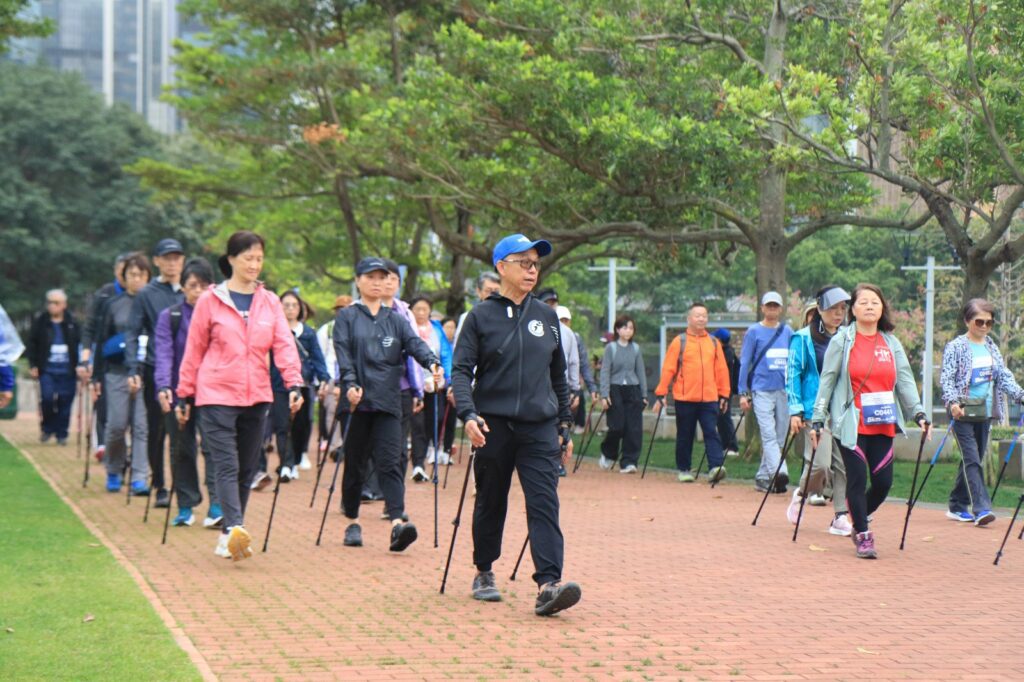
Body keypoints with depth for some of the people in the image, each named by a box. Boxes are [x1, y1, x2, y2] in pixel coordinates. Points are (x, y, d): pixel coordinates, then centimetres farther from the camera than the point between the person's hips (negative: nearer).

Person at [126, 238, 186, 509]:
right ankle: (160, 487, 11)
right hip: (155, 372, -2)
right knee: (156, 431, 2)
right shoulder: (146, 295, 3)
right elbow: (133, 335, 0)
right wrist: (133, 369, -11)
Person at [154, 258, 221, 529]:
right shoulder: (169, 317, 3)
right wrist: (163, 386, -23)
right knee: (181, 450, 7)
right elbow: (163, 353, -8)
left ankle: (217, 505, -14)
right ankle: (186, 506, 17)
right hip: (178, 392, 1)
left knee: (213, 445, -13)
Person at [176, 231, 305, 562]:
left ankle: (228, 535, 17)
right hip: (217, 395, -4)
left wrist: (294, 383, -14)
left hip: (256, 396, 4)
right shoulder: (210, 300, 1)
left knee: (247, 467, 7)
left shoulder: (269, 302, 9)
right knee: (226, 464, -14)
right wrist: (184, 394, 5)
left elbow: (284, 344, 1)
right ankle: (234, 530, -28)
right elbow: (194, 350, 5)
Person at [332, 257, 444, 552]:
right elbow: (343, 354, -6)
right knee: (354, 463, 6)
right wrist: (350, 384, -23)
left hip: (389, 402, 1)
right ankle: (352, 522, 19)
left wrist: (433, 362, -22)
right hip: (357, 400, -1)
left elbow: (415, 343, -2)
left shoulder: (396, 319, 14)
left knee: (390, 461, -10)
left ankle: (397, 522, -22)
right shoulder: (346, 317, 6)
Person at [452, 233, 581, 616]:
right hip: (493, 425, -2)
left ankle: (548, 585, -21)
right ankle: (484, 573, 29)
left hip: (540, 426, 2)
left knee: (544, 502, -12)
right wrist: (468, 414, -20)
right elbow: (461, 370, -4)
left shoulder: (547, 317, 11)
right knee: (490, 502, 10)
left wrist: (564, 427, 16)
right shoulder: (481, 316, 1)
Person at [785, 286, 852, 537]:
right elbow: (793, 374, -2)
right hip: (815, 411, -5)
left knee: (843, 464, 0)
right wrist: (796, 411, -8)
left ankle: (840, 518, 6)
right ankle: (801, 495, 16)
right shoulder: (803, 338, -1)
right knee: (820, 463, -13)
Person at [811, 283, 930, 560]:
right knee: (858, 479, -5)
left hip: (883, 425, 4)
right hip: (851, 425, -4)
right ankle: (863, 536, 8)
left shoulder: (892, 344, 10)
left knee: (883, 482, 1)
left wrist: (918, 412, -6)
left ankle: (859, 520, 28)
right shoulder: (841, 341, -1)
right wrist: (817, 419, -4)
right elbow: (827, 381, 0)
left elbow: (905, 380, 7)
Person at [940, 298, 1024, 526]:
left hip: (985, 412, 6)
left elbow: (1004, 376, 11)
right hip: (964, 413, -6)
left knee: (972, 460, 9)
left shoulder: (992, 347, 13)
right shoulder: (955, 347, -5)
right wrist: (952, 402, -28)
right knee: (972, 460, -13)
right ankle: (981, 508, -19)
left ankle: (957, 507, 19)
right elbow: (947, 378, -12)